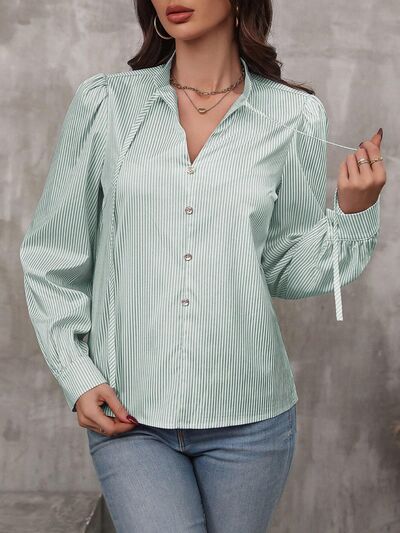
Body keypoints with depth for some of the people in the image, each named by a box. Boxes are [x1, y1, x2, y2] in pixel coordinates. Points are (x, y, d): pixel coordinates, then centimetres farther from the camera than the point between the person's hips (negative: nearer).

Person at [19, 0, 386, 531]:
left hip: (249, 413, 1)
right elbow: (52, 258, 5)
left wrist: (352, 213, -10)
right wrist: (77, 375, -3)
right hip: (128, 413, -1)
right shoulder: (104, 103, 0)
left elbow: (288, 271, 5)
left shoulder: (295, 116, 1)